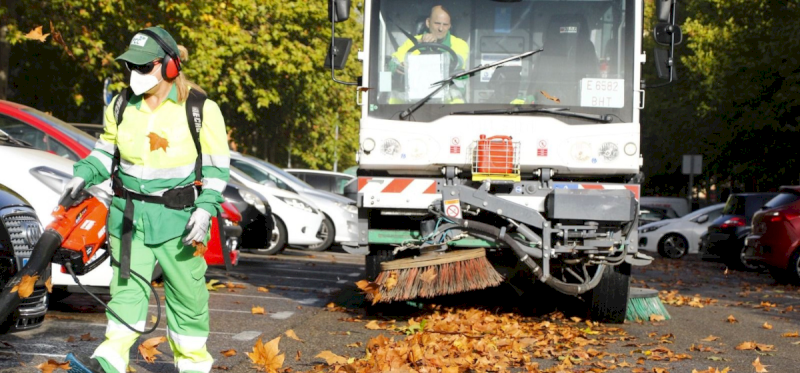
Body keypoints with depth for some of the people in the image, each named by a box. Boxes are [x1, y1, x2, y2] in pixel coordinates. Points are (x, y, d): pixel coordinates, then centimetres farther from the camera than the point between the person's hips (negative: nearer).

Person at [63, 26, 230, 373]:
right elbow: (107, 149, 18)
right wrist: (83, 175, 0)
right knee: (127, 286, -3)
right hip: (129, 214, 3)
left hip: (178, 217, -3)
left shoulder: (200, 110, -7)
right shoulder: (121, 106, 6)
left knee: (186, 291, 4)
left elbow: (217, 166, -5)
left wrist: (206, 208, -16)